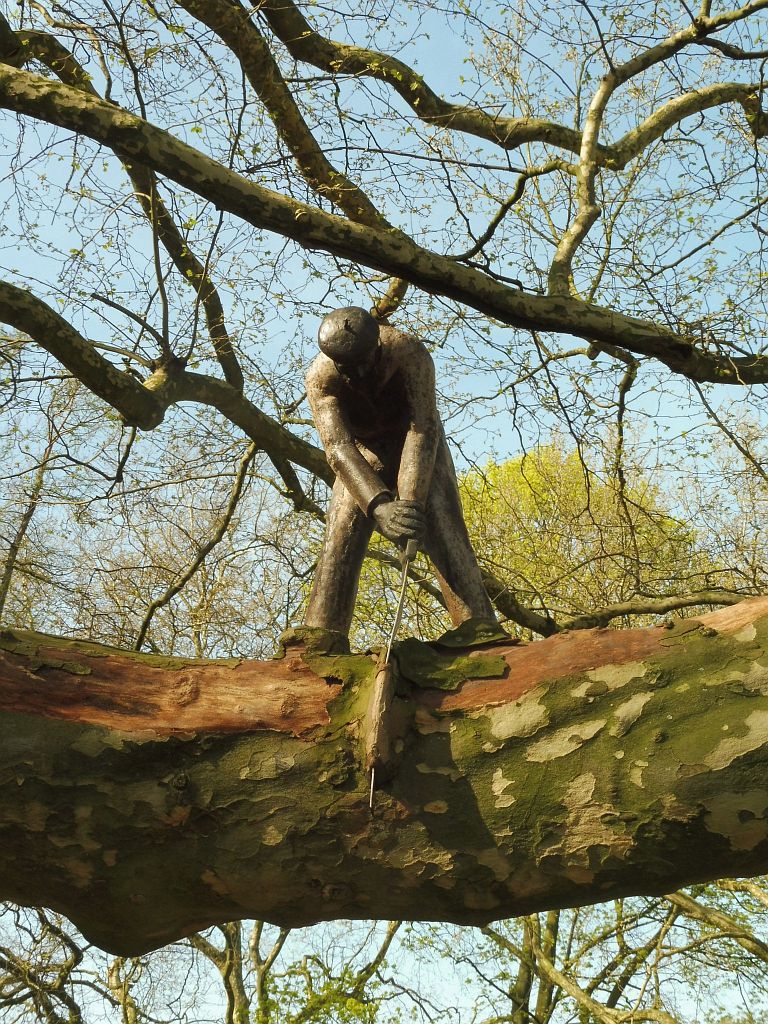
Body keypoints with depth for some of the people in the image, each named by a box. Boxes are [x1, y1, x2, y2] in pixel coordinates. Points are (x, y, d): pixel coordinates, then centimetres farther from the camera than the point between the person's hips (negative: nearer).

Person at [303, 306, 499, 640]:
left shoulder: (410, 353, -32)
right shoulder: (320, 378, -27)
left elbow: (424, 427, -38)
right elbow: (338, 448, -36)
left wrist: (410, 500, -51)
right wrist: (379, 507, -52)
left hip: (420, 451, -1)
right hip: (363, 458, 2)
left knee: (446, 537, -19)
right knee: (339, 543, -13)